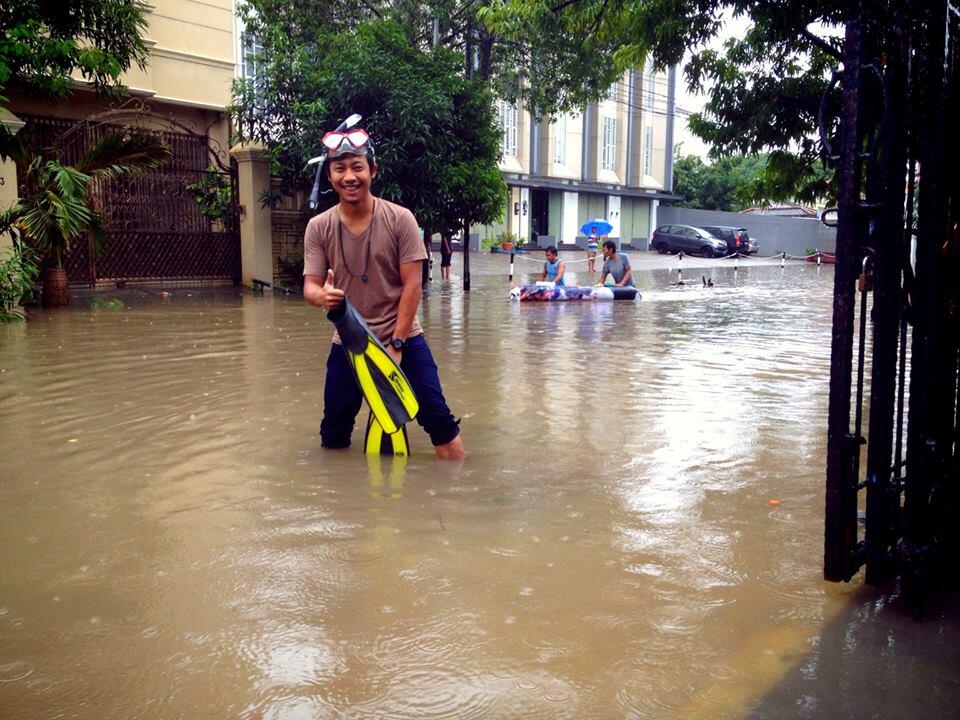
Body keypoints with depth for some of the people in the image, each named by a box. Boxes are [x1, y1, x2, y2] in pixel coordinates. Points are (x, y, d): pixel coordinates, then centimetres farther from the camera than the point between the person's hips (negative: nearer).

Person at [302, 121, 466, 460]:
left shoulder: (400, 219, -9)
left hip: (402, 338, -2)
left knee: (438, 418, -4)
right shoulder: (318, 227, -3)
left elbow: (412, 285, -10)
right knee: (332, 437, 5)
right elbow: (310, 286, -5)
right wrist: (321, 295, -30)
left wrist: (396, 343, -15)